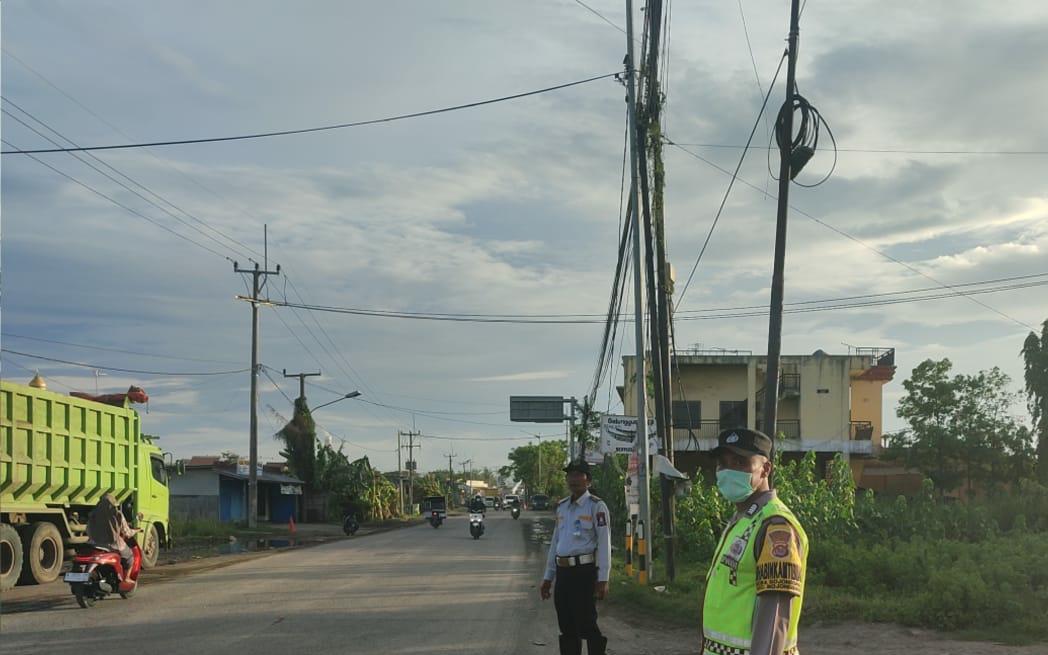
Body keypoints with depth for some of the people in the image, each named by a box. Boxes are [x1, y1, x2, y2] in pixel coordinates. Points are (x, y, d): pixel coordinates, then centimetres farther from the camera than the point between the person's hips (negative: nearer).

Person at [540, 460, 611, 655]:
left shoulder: (596, 506, -5)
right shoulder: (562, 507, 15)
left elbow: (604, 544, -10)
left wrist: (602, 580, -16)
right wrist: (548, 578, 19)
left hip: (584, 572, -7)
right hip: (563, 573, 7)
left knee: (587, 625, -6)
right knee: (567, 628, 11)